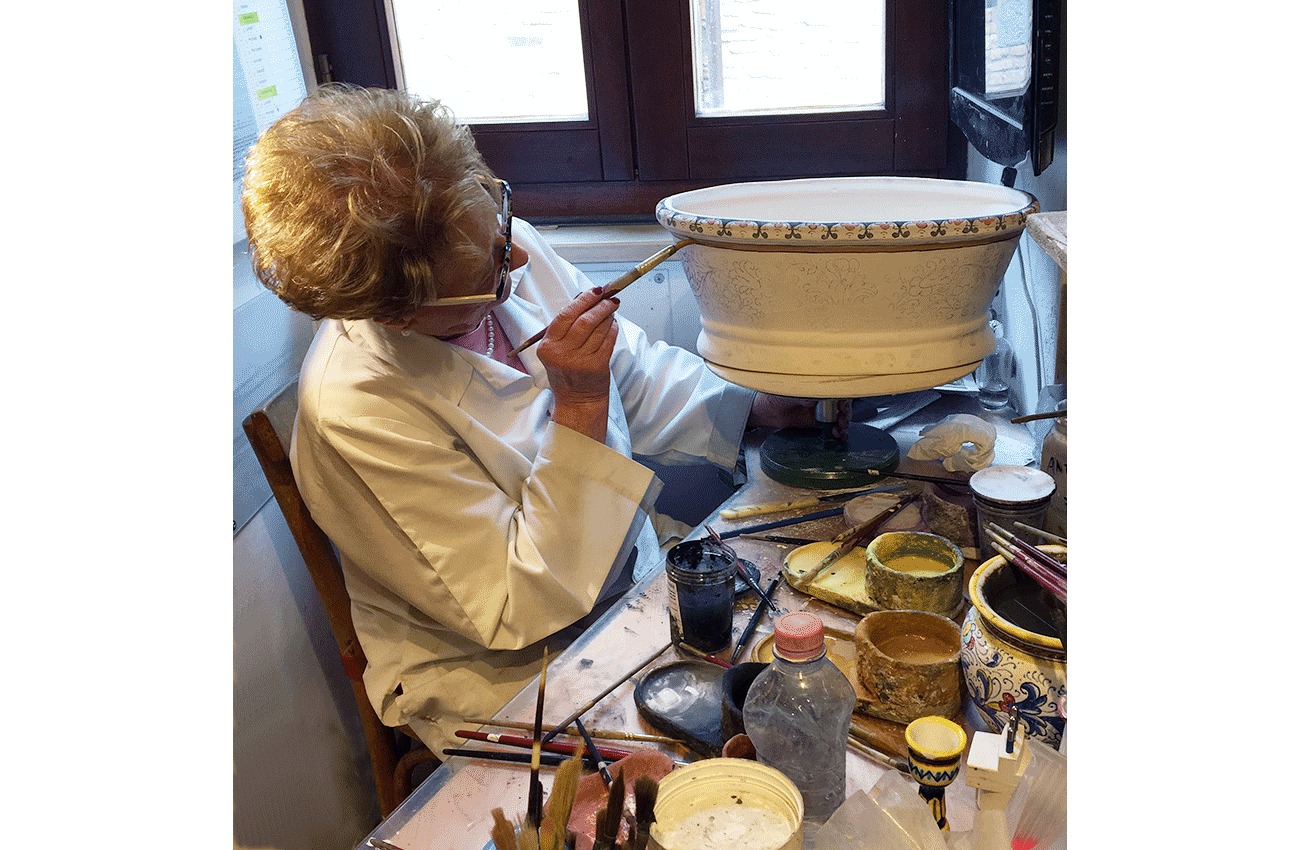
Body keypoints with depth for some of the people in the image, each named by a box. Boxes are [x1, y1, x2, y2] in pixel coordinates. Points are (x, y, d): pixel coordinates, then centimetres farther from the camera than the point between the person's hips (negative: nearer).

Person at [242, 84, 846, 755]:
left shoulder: (504, 247, -9)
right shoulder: (355, 410, -30)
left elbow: (633, 370, 7)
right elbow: (525, 613, -27)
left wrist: (760, 404, -7)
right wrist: (579, 405, -33)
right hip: (501, 678, -6)